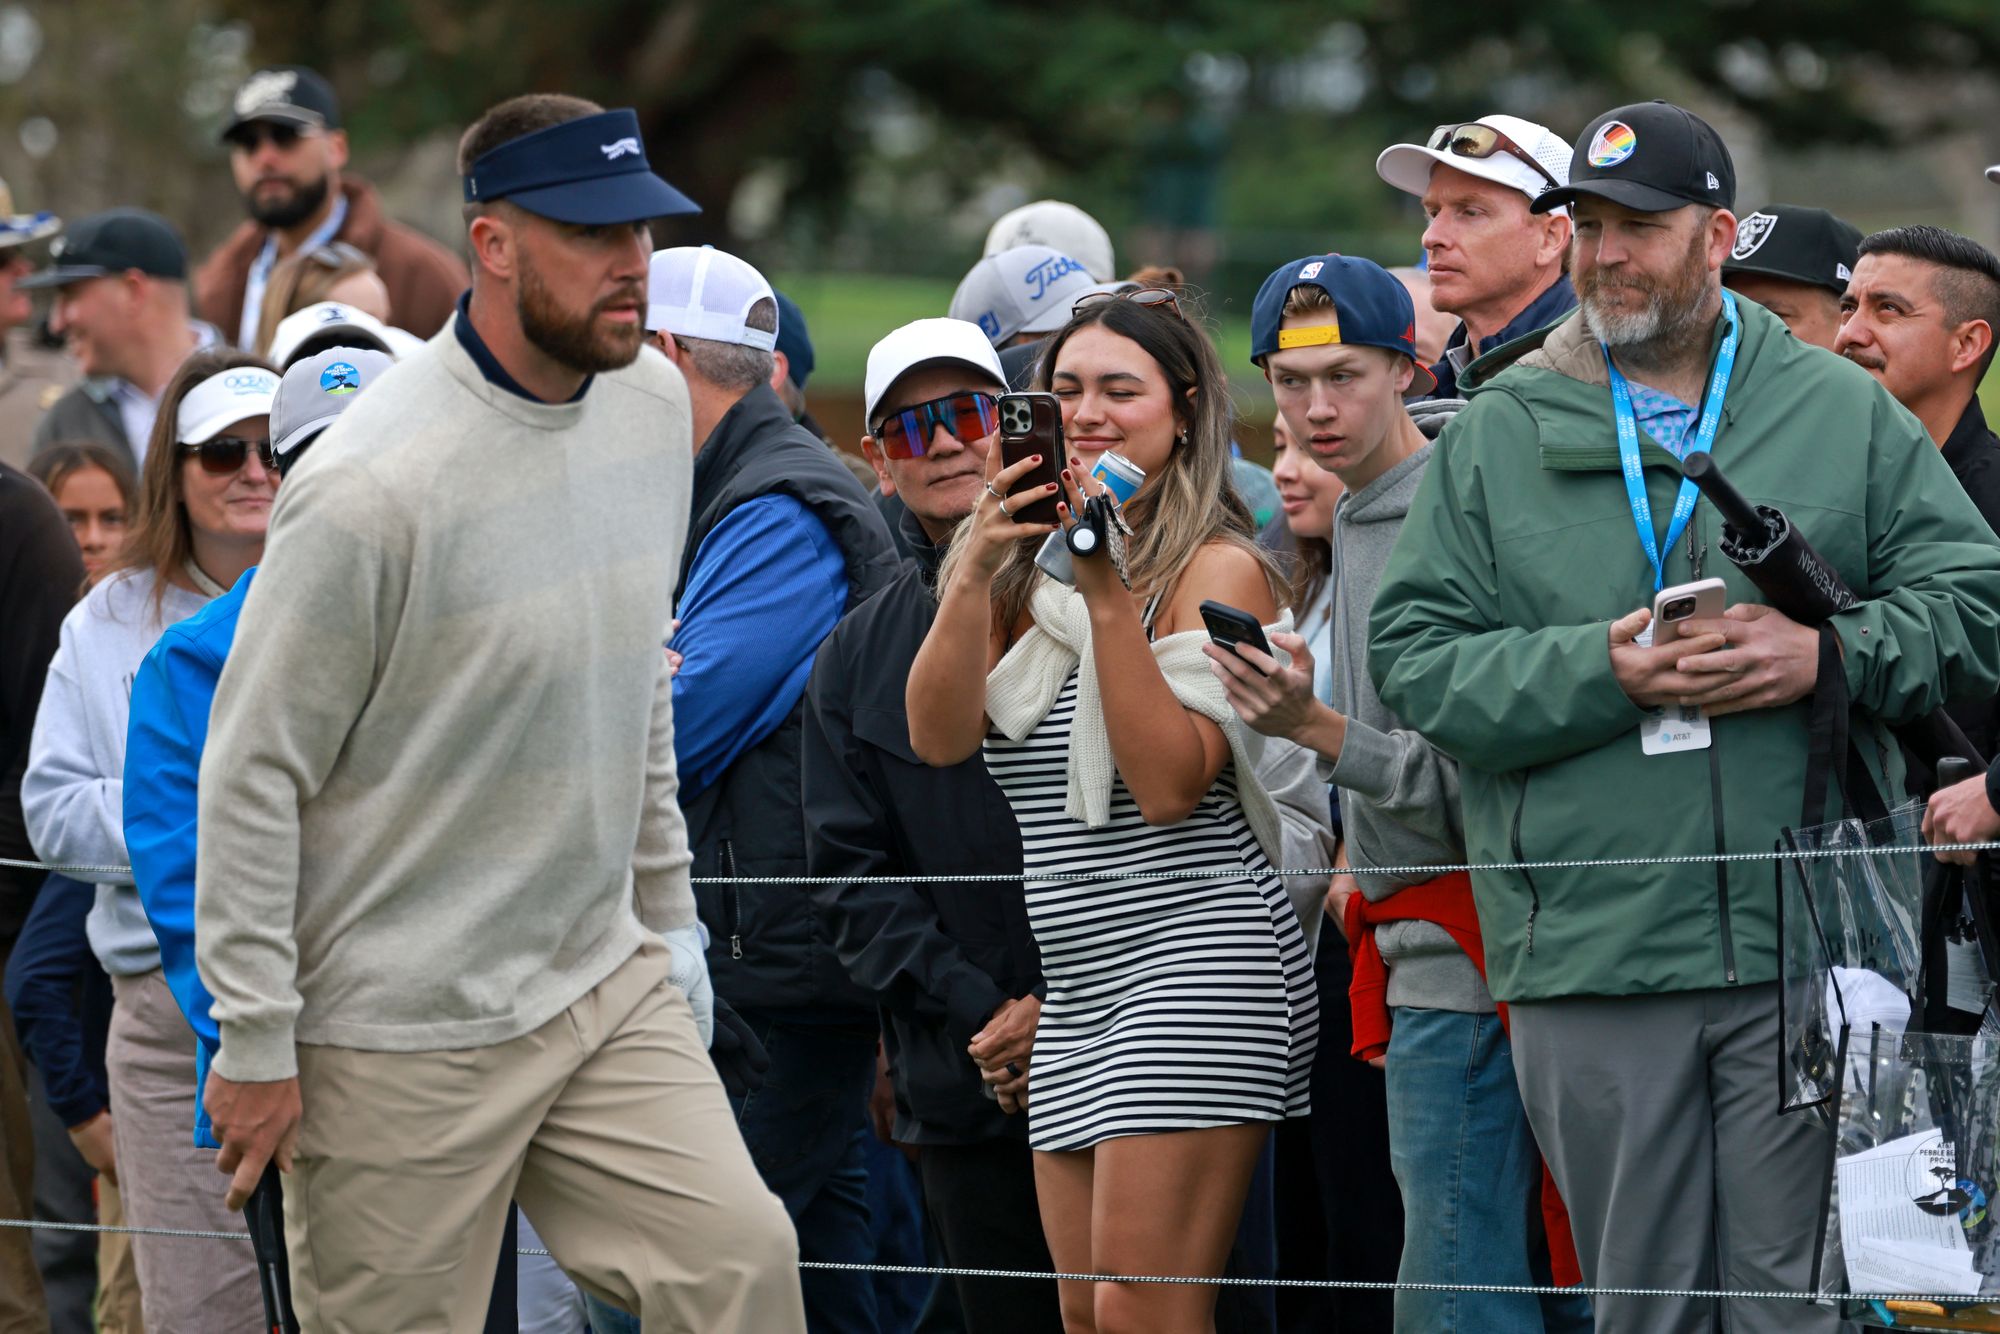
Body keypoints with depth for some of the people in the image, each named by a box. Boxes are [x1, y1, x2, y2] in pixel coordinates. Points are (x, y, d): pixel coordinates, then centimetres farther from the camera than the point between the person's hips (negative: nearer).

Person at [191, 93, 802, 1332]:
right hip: (403, 1041, -6)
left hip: (606, 984, 6)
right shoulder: (375, 485, -20)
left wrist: (667, 916, 19)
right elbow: (253, 772, -14)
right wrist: (256, 1046, -12)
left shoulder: (653, 405, 4)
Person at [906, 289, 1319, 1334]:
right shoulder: (1031, 573, 14)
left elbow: (1172, 781, -16)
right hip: (1078, 987, 8)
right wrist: (974, 572, -13)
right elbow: (939, 737, 0)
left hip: (1193, 964, -8)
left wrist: (1110, 592, -19)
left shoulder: (1216, 570, -5)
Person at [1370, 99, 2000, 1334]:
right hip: (1592, 950, 1)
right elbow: (1415, 659, 2)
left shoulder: (1844, 414, 10)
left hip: (1808, 953, -1)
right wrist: (1601, 672, -12)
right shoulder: (1497, 436, 9)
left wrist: (1829, 655, -11)